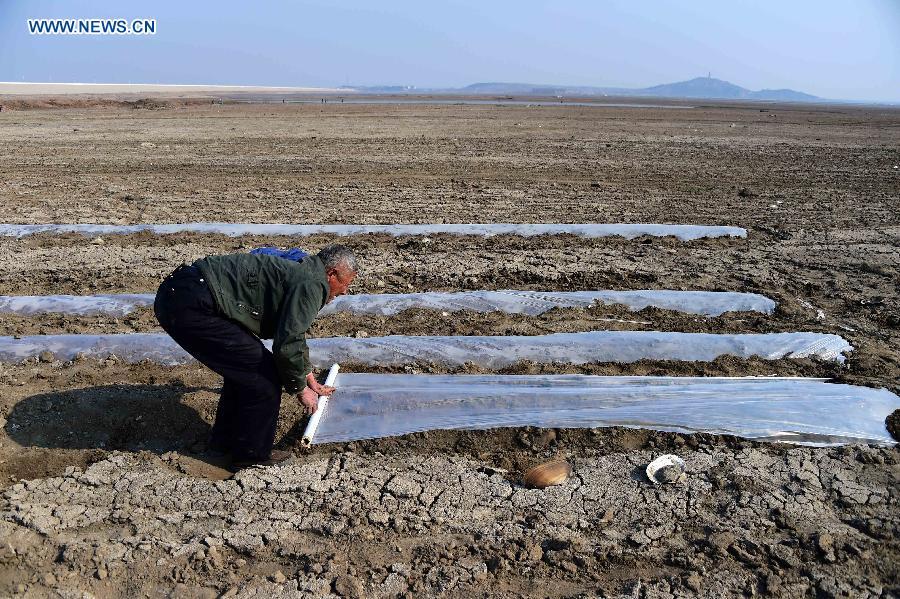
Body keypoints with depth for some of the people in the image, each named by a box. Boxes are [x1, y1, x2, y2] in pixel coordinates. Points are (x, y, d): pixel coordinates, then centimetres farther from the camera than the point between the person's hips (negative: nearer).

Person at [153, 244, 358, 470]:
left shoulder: (296, 272, 24)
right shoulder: (311, 283, -8)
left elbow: (294, 333, 37)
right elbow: (287, 345, -13)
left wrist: (310, 379, 45)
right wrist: (301, 388, 5)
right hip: (192, 306, -11)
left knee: (244, 366, 23)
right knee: (264, 377, -2)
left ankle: (223, 442, 35)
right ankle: (252, 454, 14)